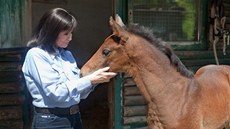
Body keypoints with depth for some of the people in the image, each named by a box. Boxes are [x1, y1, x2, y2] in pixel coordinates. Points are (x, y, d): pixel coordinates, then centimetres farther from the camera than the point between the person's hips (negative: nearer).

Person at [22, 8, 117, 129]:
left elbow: (78, 92, 9)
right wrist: (90, 80, -22)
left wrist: (96, 79, -8)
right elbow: (54, 92, -21)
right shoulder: (36, 55, -13)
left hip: (74, 117, 7)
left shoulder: (67, 54, 7)